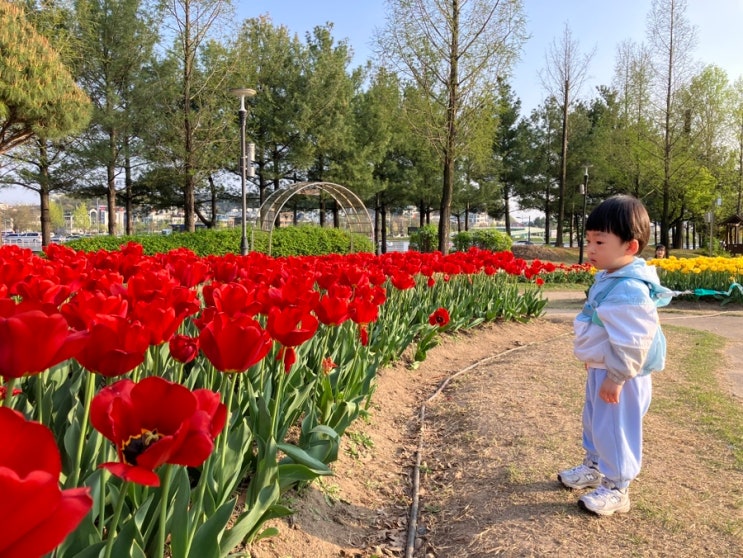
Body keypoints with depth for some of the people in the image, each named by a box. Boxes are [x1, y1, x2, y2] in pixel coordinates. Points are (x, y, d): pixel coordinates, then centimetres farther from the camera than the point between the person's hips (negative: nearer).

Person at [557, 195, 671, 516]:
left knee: (614, 430, 5)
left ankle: (616, 489, 22)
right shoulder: (607, 279, 4)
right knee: (595, 423, 25)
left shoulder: (630, 289, -29)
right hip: (600, 369, 10)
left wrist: (616, 378, -23)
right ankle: (593, 468, 44)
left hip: (619, 376, -10)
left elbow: (632, 342, -28)